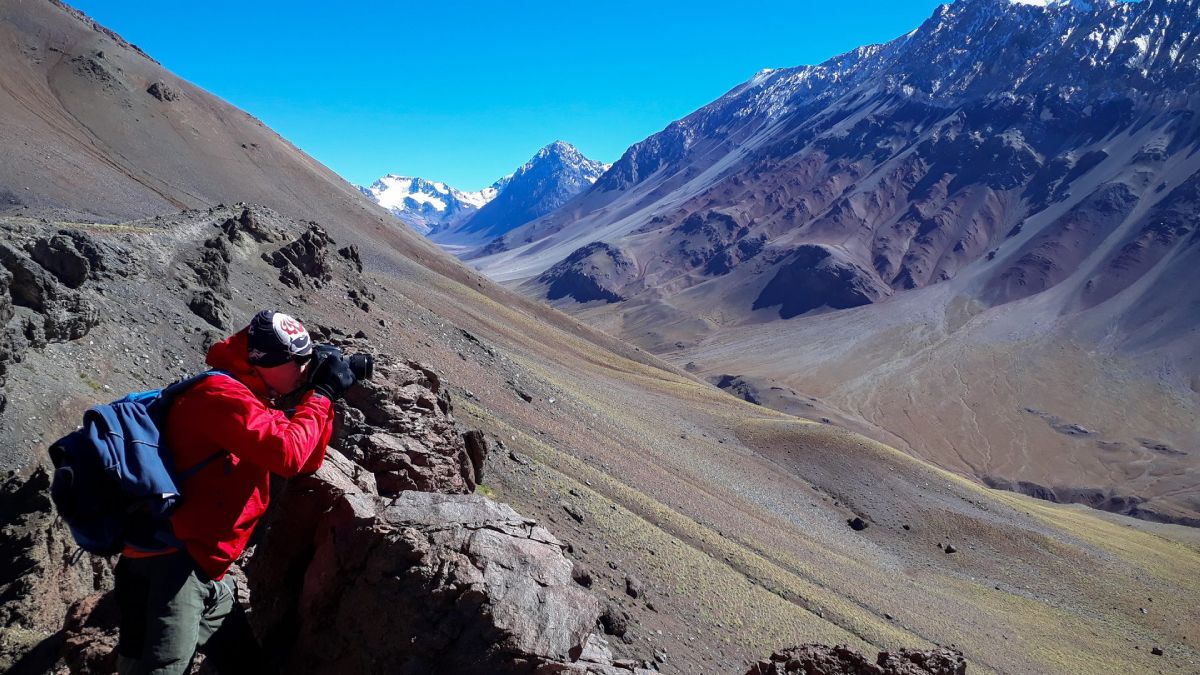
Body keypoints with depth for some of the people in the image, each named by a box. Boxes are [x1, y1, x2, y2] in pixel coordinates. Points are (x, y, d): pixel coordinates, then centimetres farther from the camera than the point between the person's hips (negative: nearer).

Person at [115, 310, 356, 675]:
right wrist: (322, 393, -12)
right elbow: (288, 454, -24)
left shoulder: (250, 400, 17)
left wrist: (325, 395, 8)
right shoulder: (221, 393, -15)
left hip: (203, 567, 11)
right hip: (172, 559, -10)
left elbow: (306, 463, 18)